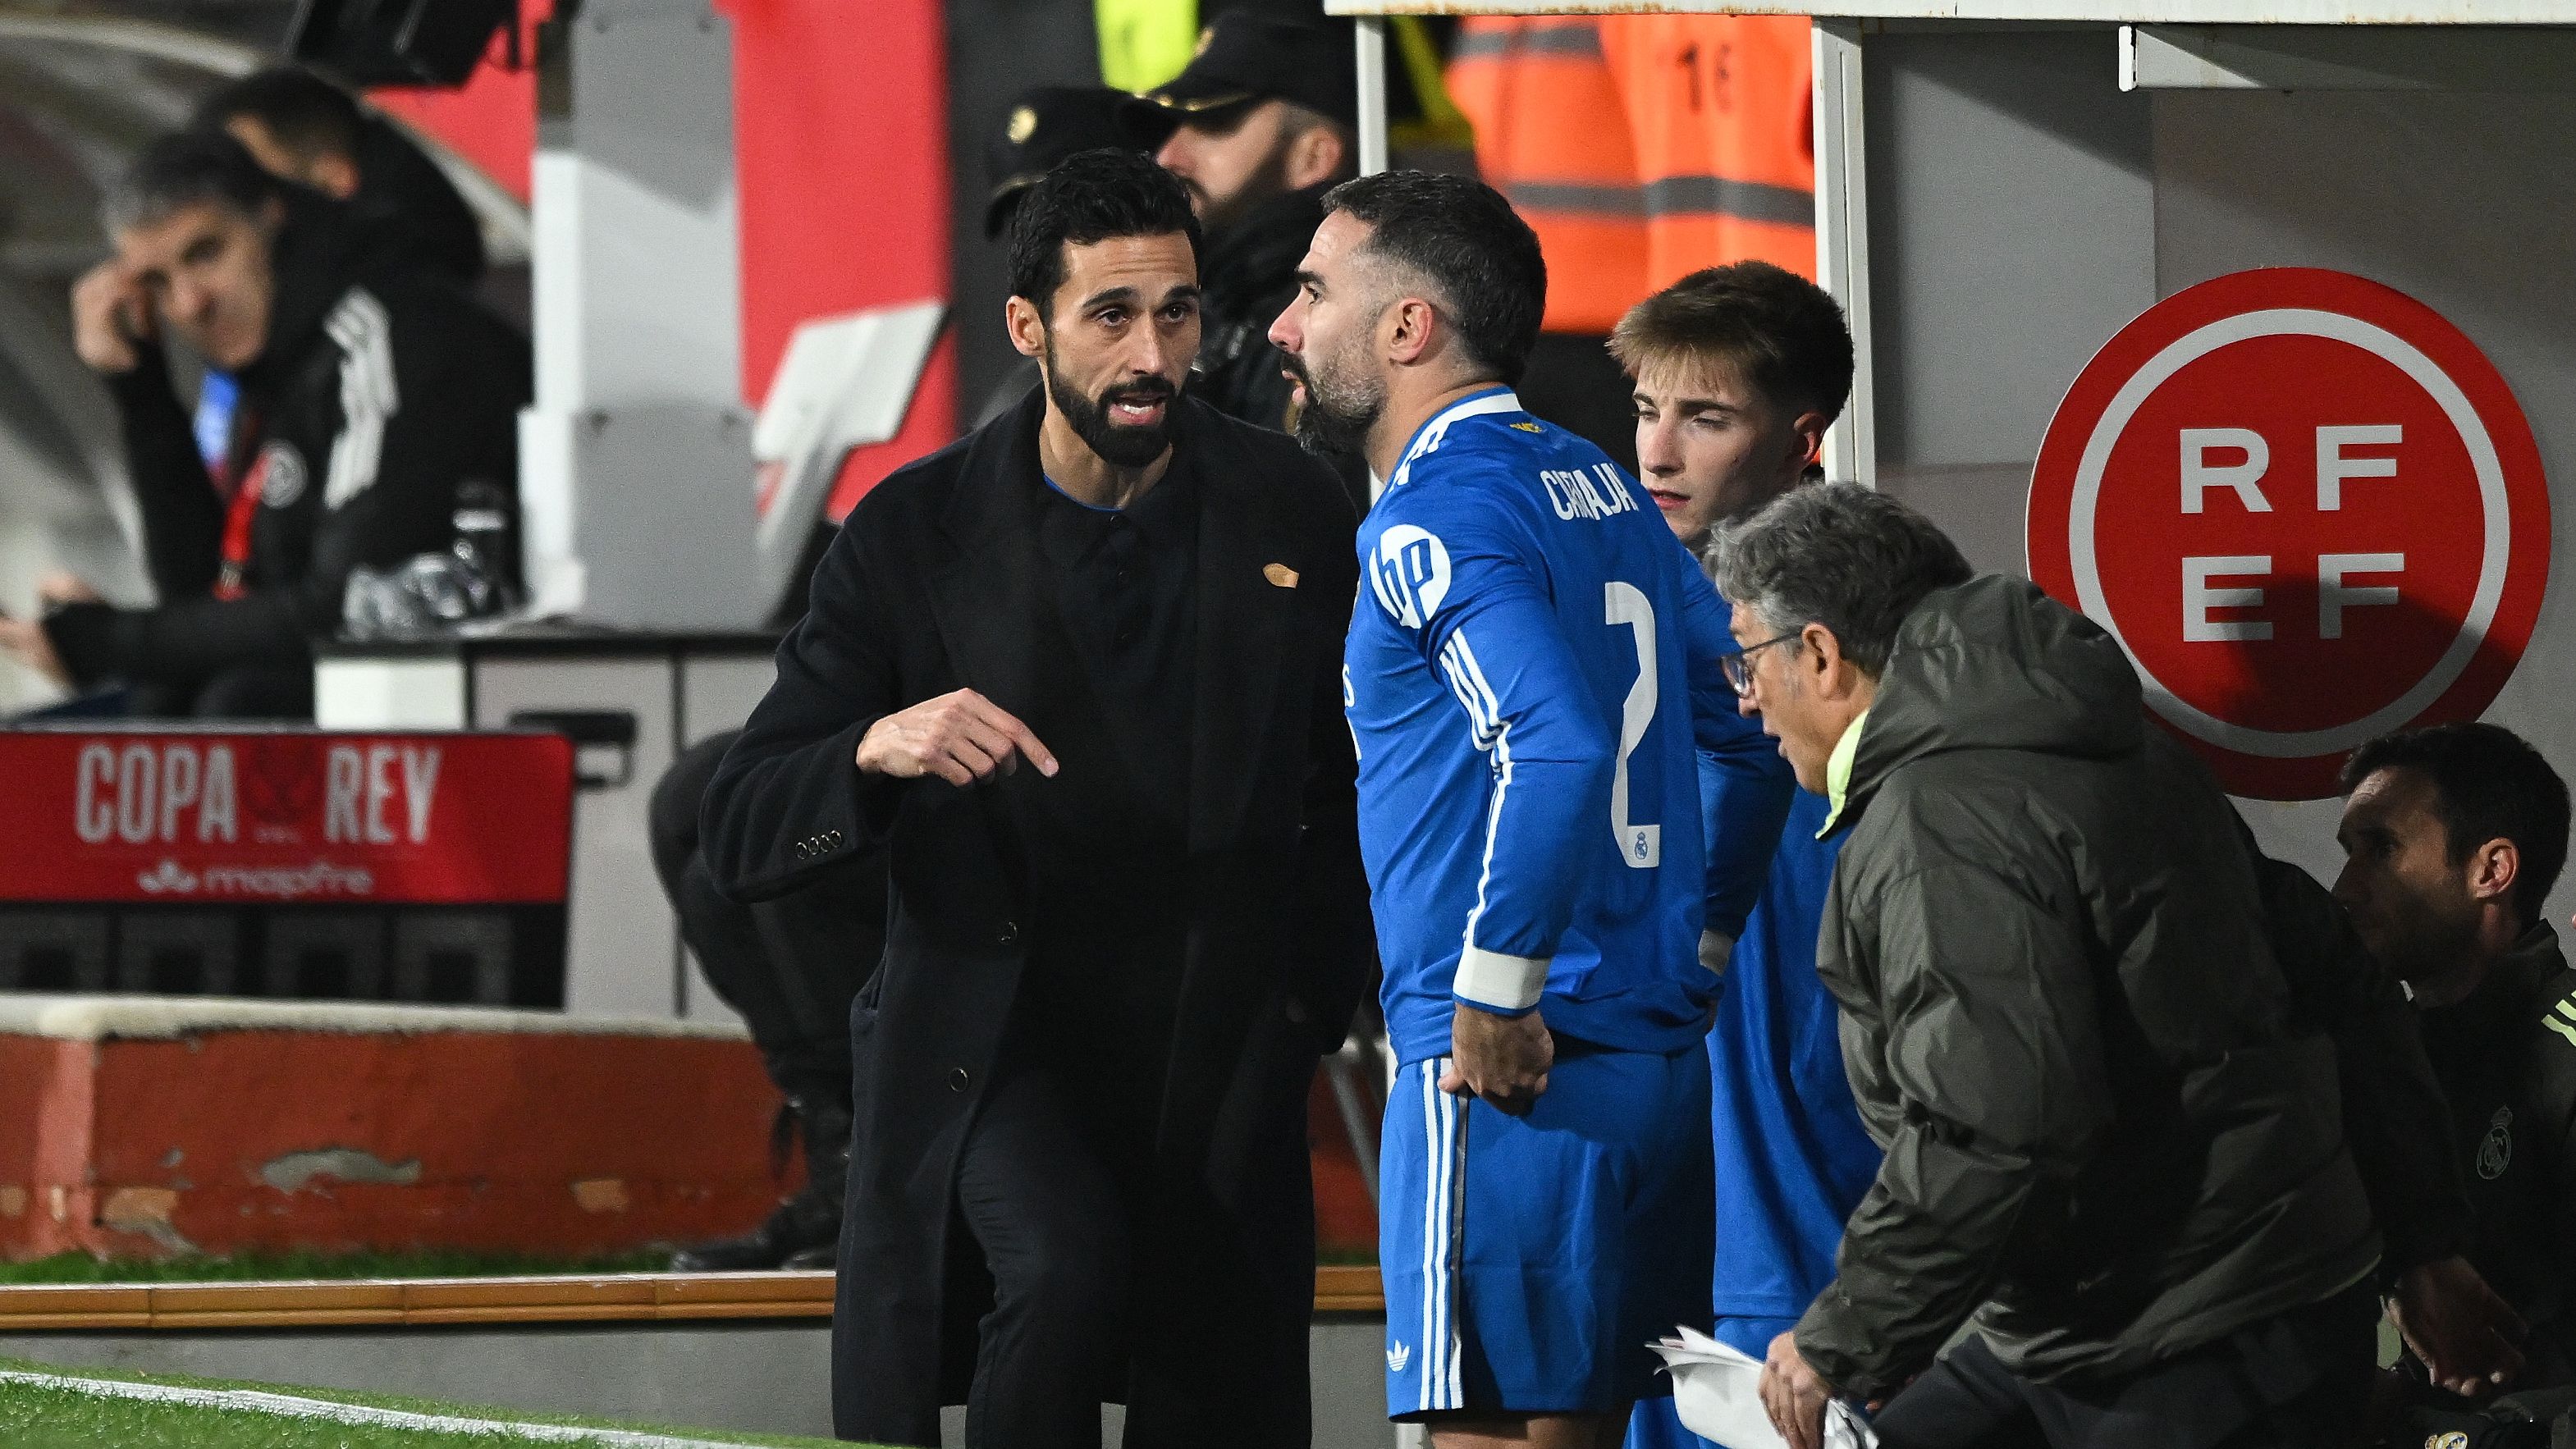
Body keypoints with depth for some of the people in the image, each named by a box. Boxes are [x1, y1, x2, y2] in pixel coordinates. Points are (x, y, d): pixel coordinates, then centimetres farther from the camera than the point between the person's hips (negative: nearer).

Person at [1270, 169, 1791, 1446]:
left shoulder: (1438, 514, -11)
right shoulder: (1594, 488, 16)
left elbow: (1560, 744, -26)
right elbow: (1754, 733, 21)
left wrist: (1495, 998, -19)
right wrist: (1696, 950, 22)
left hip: (1508, 1073, -9)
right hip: (1658, 1051, 9)